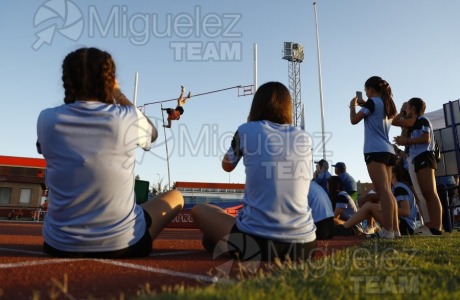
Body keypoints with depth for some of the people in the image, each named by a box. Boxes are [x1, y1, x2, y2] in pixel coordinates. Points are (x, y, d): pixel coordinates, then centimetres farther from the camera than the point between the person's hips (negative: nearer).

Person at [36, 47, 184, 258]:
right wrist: (118, 94, 19)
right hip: (122, 243, -3)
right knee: (175, 197, 21)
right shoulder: (129, 118, -12)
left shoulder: (47, 120, -7)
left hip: (60, 244, 4)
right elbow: (152, 134, 13)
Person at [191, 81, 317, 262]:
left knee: (199, 211, 20)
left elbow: (227, 166, 21)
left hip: (258, 243, -2)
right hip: (304, 244, 3)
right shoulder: (304, 138, 9)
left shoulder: (246, 130, 1)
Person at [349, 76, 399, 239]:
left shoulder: (373, 102, -4)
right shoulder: (387, 104, 19)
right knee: (387, 191, 9)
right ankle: (395, 229, 10)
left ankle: (387, 230, -15)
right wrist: (364, 105, 28)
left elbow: (354, 120, -4)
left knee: (383, 191, -13)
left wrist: (353, 105, 13)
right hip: (388, 151, 8)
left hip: (375, 151, -8)